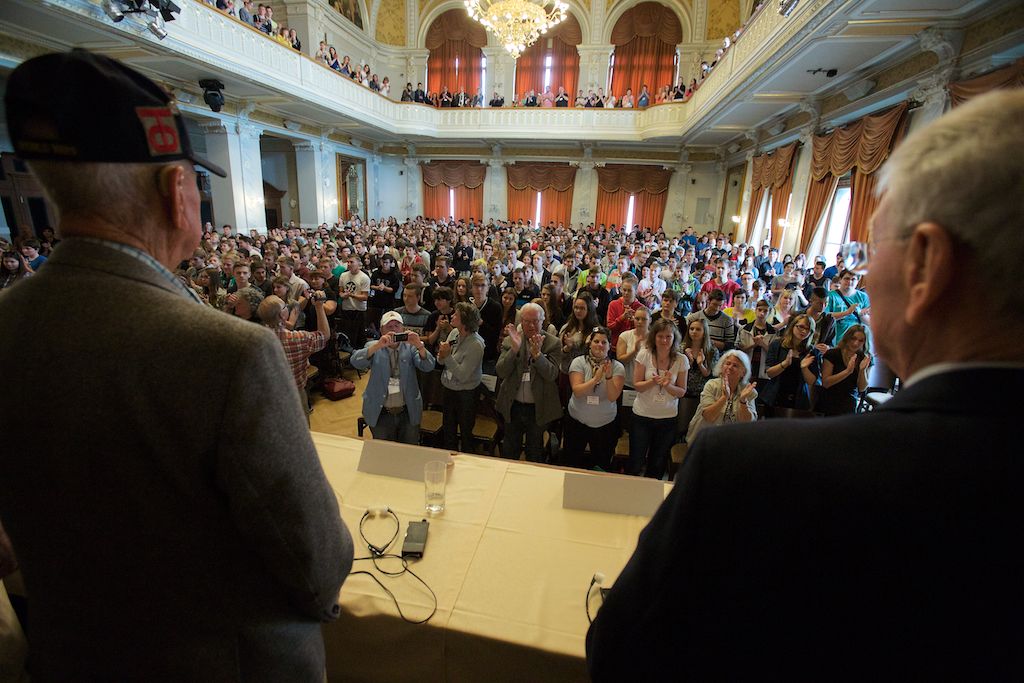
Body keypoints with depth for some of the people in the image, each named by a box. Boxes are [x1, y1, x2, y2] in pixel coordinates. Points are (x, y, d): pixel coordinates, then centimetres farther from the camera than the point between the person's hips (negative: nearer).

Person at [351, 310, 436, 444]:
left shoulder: (410, 347, 0)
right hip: (380, 414, 0)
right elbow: (355, 362, -19)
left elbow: (428, 367, -13)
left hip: (408, 413, 1)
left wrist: (419, 346, -32)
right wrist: (378, 345, -34)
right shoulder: (373, 346, -1)